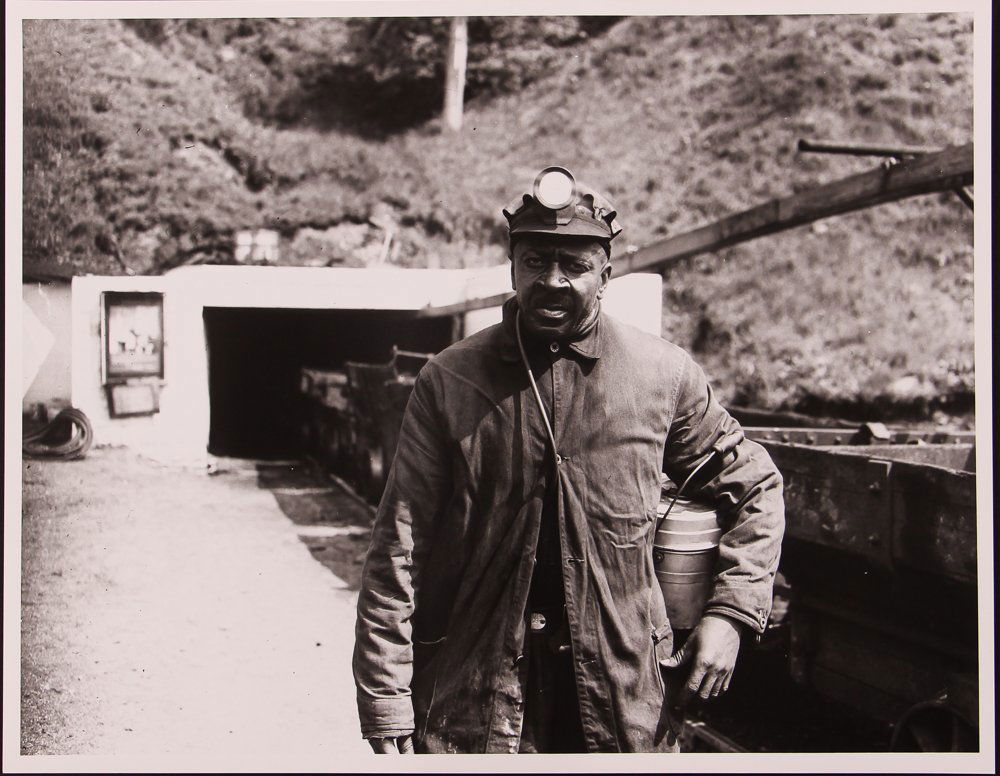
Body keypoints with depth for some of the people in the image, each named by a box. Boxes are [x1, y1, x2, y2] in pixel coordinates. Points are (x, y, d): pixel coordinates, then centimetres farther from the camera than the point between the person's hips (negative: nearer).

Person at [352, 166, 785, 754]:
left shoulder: (664, 375, -1)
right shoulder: (449, 383, -2)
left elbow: (756, 485, 13)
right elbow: (399, 550, -3)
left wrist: (730, 614, 1)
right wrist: (387, 709, -7)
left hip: (624, 705, 1)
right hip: (471, 700, 0)